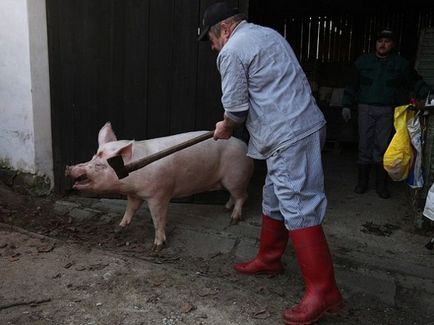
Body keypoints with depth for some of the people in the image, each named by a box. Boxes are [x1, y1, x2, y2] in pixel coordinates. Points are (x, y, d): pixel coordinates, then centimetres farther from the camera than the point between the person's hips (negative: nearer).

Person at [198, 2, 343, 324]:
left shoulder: (232, 50, -7)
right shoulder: (268, 33, 21)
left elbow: (236, 107, -8)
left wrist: (225, 128, 14)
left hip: (290, 137, -10)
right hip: (302, 126, 10)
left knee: (299, 208, -8)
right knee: (274, 200, 19)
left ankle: (323, 291, -1)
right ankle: (269, 259, 33)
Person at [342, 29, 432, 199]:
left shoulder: (401, 63, 9)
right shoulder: (363, 61, 11)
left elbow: (416, 83, 9)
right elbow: (352, 85, 12)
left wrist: (428, 95, -6)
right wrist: (347, 105, 7)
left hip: (387, 111, 0)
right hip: (366, 109, 1)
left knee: (383, 147, -2)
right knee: (365, 146, 1)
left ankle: (381, 184, 8)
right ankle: (362, 182, 12)